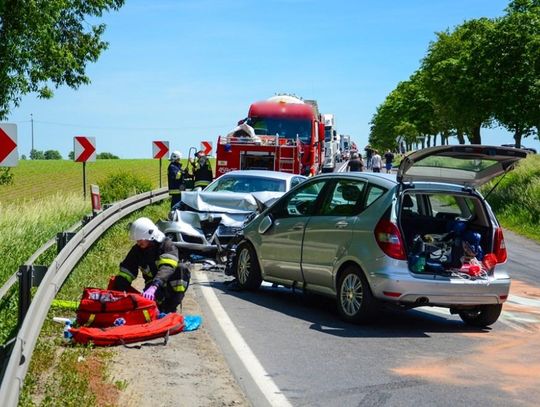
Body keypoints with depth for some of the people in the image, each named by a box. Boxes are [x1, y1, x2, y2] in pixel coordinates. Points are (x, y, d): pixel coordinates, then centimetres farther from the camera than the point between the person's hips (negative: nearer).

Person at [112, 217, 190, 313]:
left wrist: (154, 286, -53)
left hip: (172, 284, -1)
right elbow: (125, 274, -8)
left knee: (182, 268, -34)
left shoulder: (167, 245, -20)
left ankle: (170, 308, -30)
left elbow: (167, 268, -37)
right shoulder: (137, 250, -6)